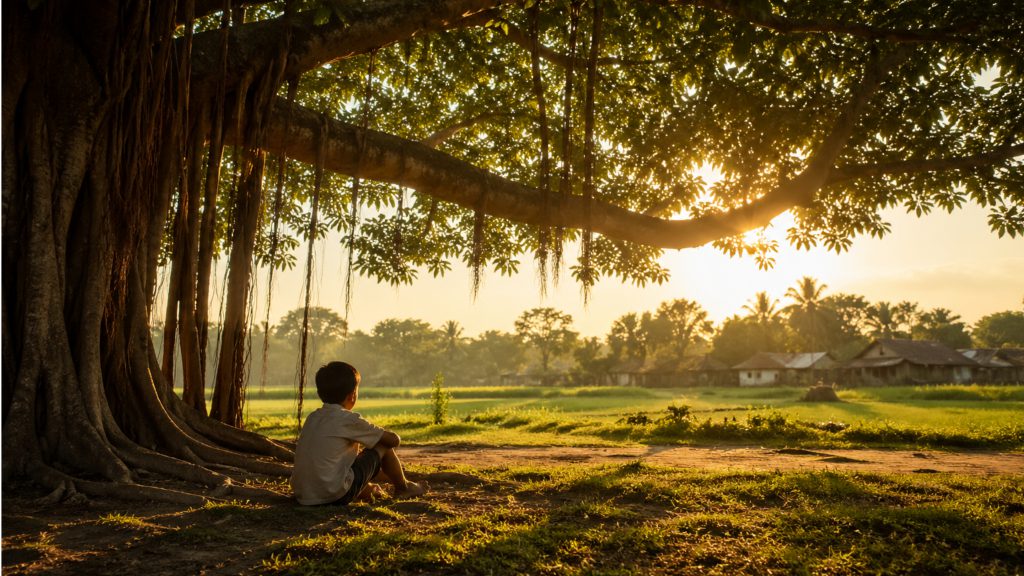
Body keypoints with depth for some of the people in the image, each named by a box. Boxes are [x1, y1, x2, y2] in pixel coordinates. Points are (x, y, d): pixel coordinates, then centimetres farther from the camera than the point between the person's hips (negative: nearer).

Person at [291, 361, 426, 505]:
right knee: (384, 447, 6)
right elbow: (394, 440, -2)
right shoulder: (349, 419, -9)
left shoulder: (313, 417, 11)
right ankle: (403, 488, 27)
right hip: (336, 495, -7)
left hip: (302, 496, 7)